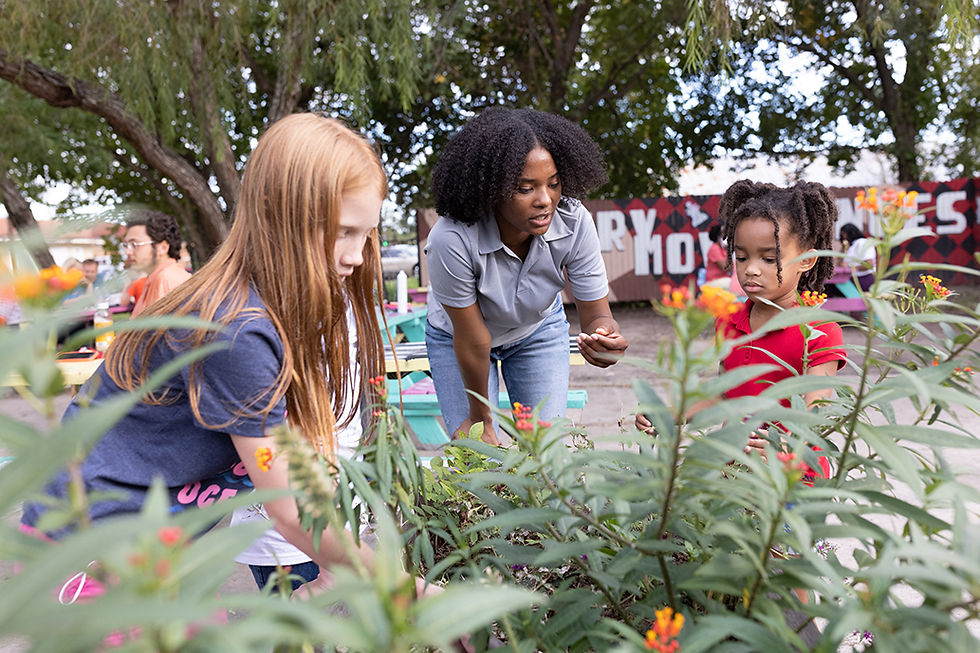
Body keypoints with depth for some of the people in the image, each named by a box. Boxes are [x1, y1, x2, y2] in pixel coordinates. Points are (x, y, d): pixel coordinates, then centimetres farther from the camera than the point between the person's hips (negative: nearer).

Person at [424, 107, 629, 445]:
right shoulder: (452, 240, -37)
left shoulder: (575, 222, -28)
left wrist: (605, 336, -47)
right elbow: (472, 339, -25)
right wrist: (480, 416, -10)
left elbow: (596, 313, -22)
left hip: (538, 328, 2)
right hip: (457, 334, -2)